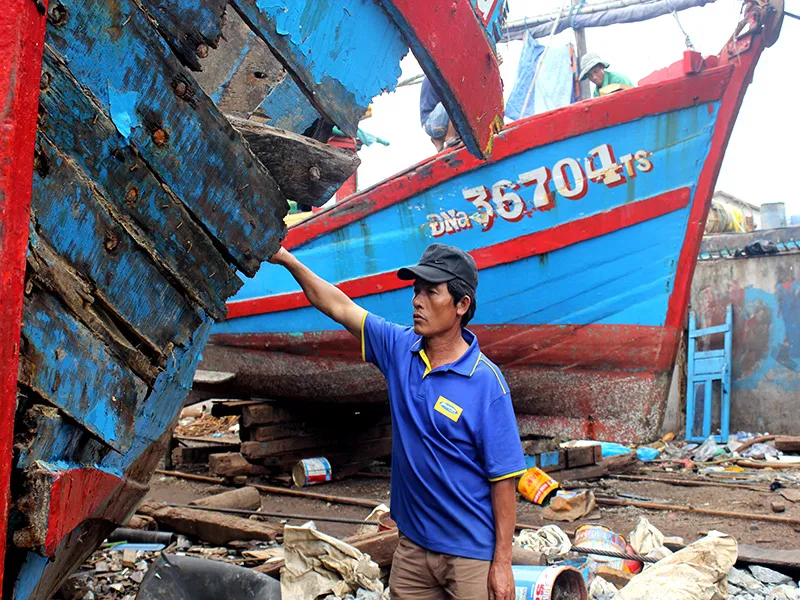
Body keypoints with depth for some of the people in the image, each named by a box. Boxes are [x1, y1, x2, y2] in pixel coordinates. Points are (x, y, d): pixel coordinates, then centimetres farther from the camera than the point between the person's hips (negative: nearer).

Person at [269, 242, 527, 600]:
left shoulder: (486, 382, -17)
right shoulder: (400, 348, -1)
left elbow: (503, 478, -15)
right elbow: (340, 307, 5)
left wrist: (502, 563, -14)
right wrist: (288, 260, -1)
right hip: (413, 546, 5)